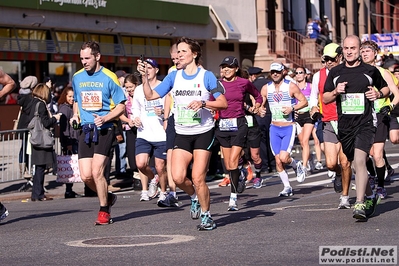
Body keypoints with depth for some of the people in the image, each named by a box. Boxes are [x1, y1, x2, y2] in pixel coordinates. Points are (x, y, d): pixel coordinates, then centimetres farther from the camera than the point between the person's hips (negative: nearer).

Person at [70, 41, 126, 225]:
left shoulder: (109, 77, -6)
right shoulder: (77, 77, 10)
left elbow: (121, 106, -2)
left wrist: (104, 118, -18)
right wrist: (75, 115, 5)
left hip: (104, 129, -5)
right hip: (85, 129, 5)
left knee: (97, 171, -14)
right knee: (86, 176, -3)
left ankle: (104, 211, 4)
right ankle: (107, 197, 26)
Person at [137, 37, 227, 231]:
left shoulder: (206, 76, -5)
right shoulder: (174, 77, 7)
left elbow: (223, 103, -7)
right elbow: (150, 96, 5)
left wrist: (203, 103, -21)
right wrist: (144, 77, -9)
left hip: (203, 133, -4)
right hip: (182, 134, 4)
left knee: (198, 178, -9)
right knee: (178, 177, -9)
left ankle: (206, 216, 10)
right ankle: (195, 198, 23)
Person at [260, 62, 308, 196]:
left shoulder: (291, 86, -6)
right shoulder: (266, 88, 4)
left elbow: (304, 102, -2)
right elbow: (260, 104, 14)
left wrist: (292, 108, -18)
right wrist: (260, 110, -9)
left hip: (289, 128, -4)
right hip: (274, 128, 4)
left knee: (283, 157, -17)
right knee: (278, 161, 2)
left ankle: (296, 165, 16)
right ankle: (287, 187, 15)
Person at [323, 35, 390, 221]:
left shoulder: (370, 71, 3)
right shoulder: (335, 73, 8)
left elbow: (386, 88, 17)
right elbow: (325, 98, 12)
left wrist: (379, 94, -5)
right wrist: (336, 92, -8)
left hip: (365, 123, -4)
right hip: (344, 125, 4)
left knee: (359, 160, -20)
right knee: (356, 164, 13)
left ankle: (360, 204, -22)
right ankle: (370, 196, 34)